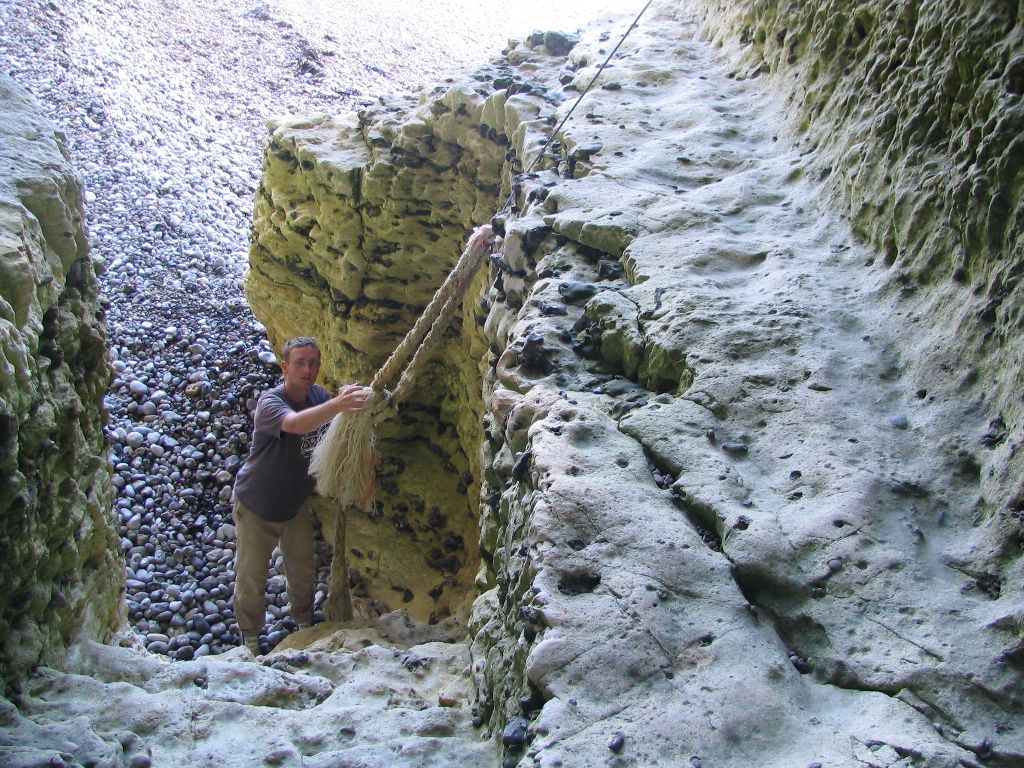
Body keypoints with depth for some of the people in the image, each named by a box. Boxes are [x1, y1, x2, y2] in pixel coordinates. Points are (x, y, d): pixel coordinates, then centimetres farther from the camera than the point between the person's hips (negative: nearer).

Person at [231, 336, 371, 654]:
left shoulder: (318, 395, -9)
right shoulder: (270, 402, -30)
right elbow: (295, 424, -52)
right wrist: (338, 405, -71)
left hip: (295, 504, 5)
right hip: (255, 505, -5)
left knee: (303, 573, 15)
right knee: (251, 578, 7)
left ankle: (304, 623, 41)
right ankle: (250, 638, 30)